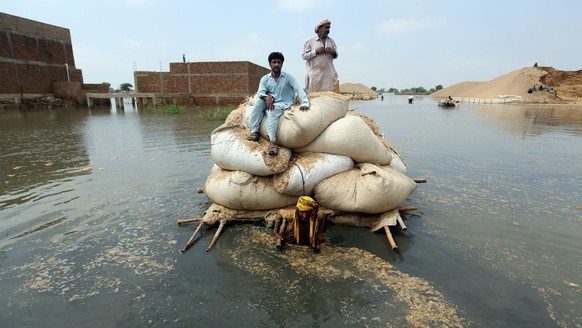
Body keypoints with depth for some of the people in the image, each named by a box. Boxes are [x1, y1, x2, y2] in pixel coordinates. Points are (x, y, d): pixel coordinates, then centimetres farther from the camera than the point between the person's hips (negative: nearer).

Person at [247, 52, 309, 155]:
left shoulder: (288, 77, -3)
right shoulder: (265, 79, 4)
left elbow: (299, 89, -14)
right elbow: (260, 92, -7)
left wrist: (304, 103, -30)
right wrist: (267, 96, -31)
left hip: (283, 104, -3)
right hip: (270, 103, 4)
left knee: (272, 111, -35)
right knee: (258, 101, -25)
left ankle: (272, 141, -41)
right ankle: (254, 132, -24)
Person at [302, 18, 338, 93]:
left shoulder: (331, 41, 15)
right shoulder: (310, 41, 4)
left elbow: (336, 56, 20)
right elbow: (304, 56, -1)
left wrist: (333, 53, -3)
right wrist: (316, 51, -12)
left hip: (328, 73, 4)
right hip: (315, 73, -3)